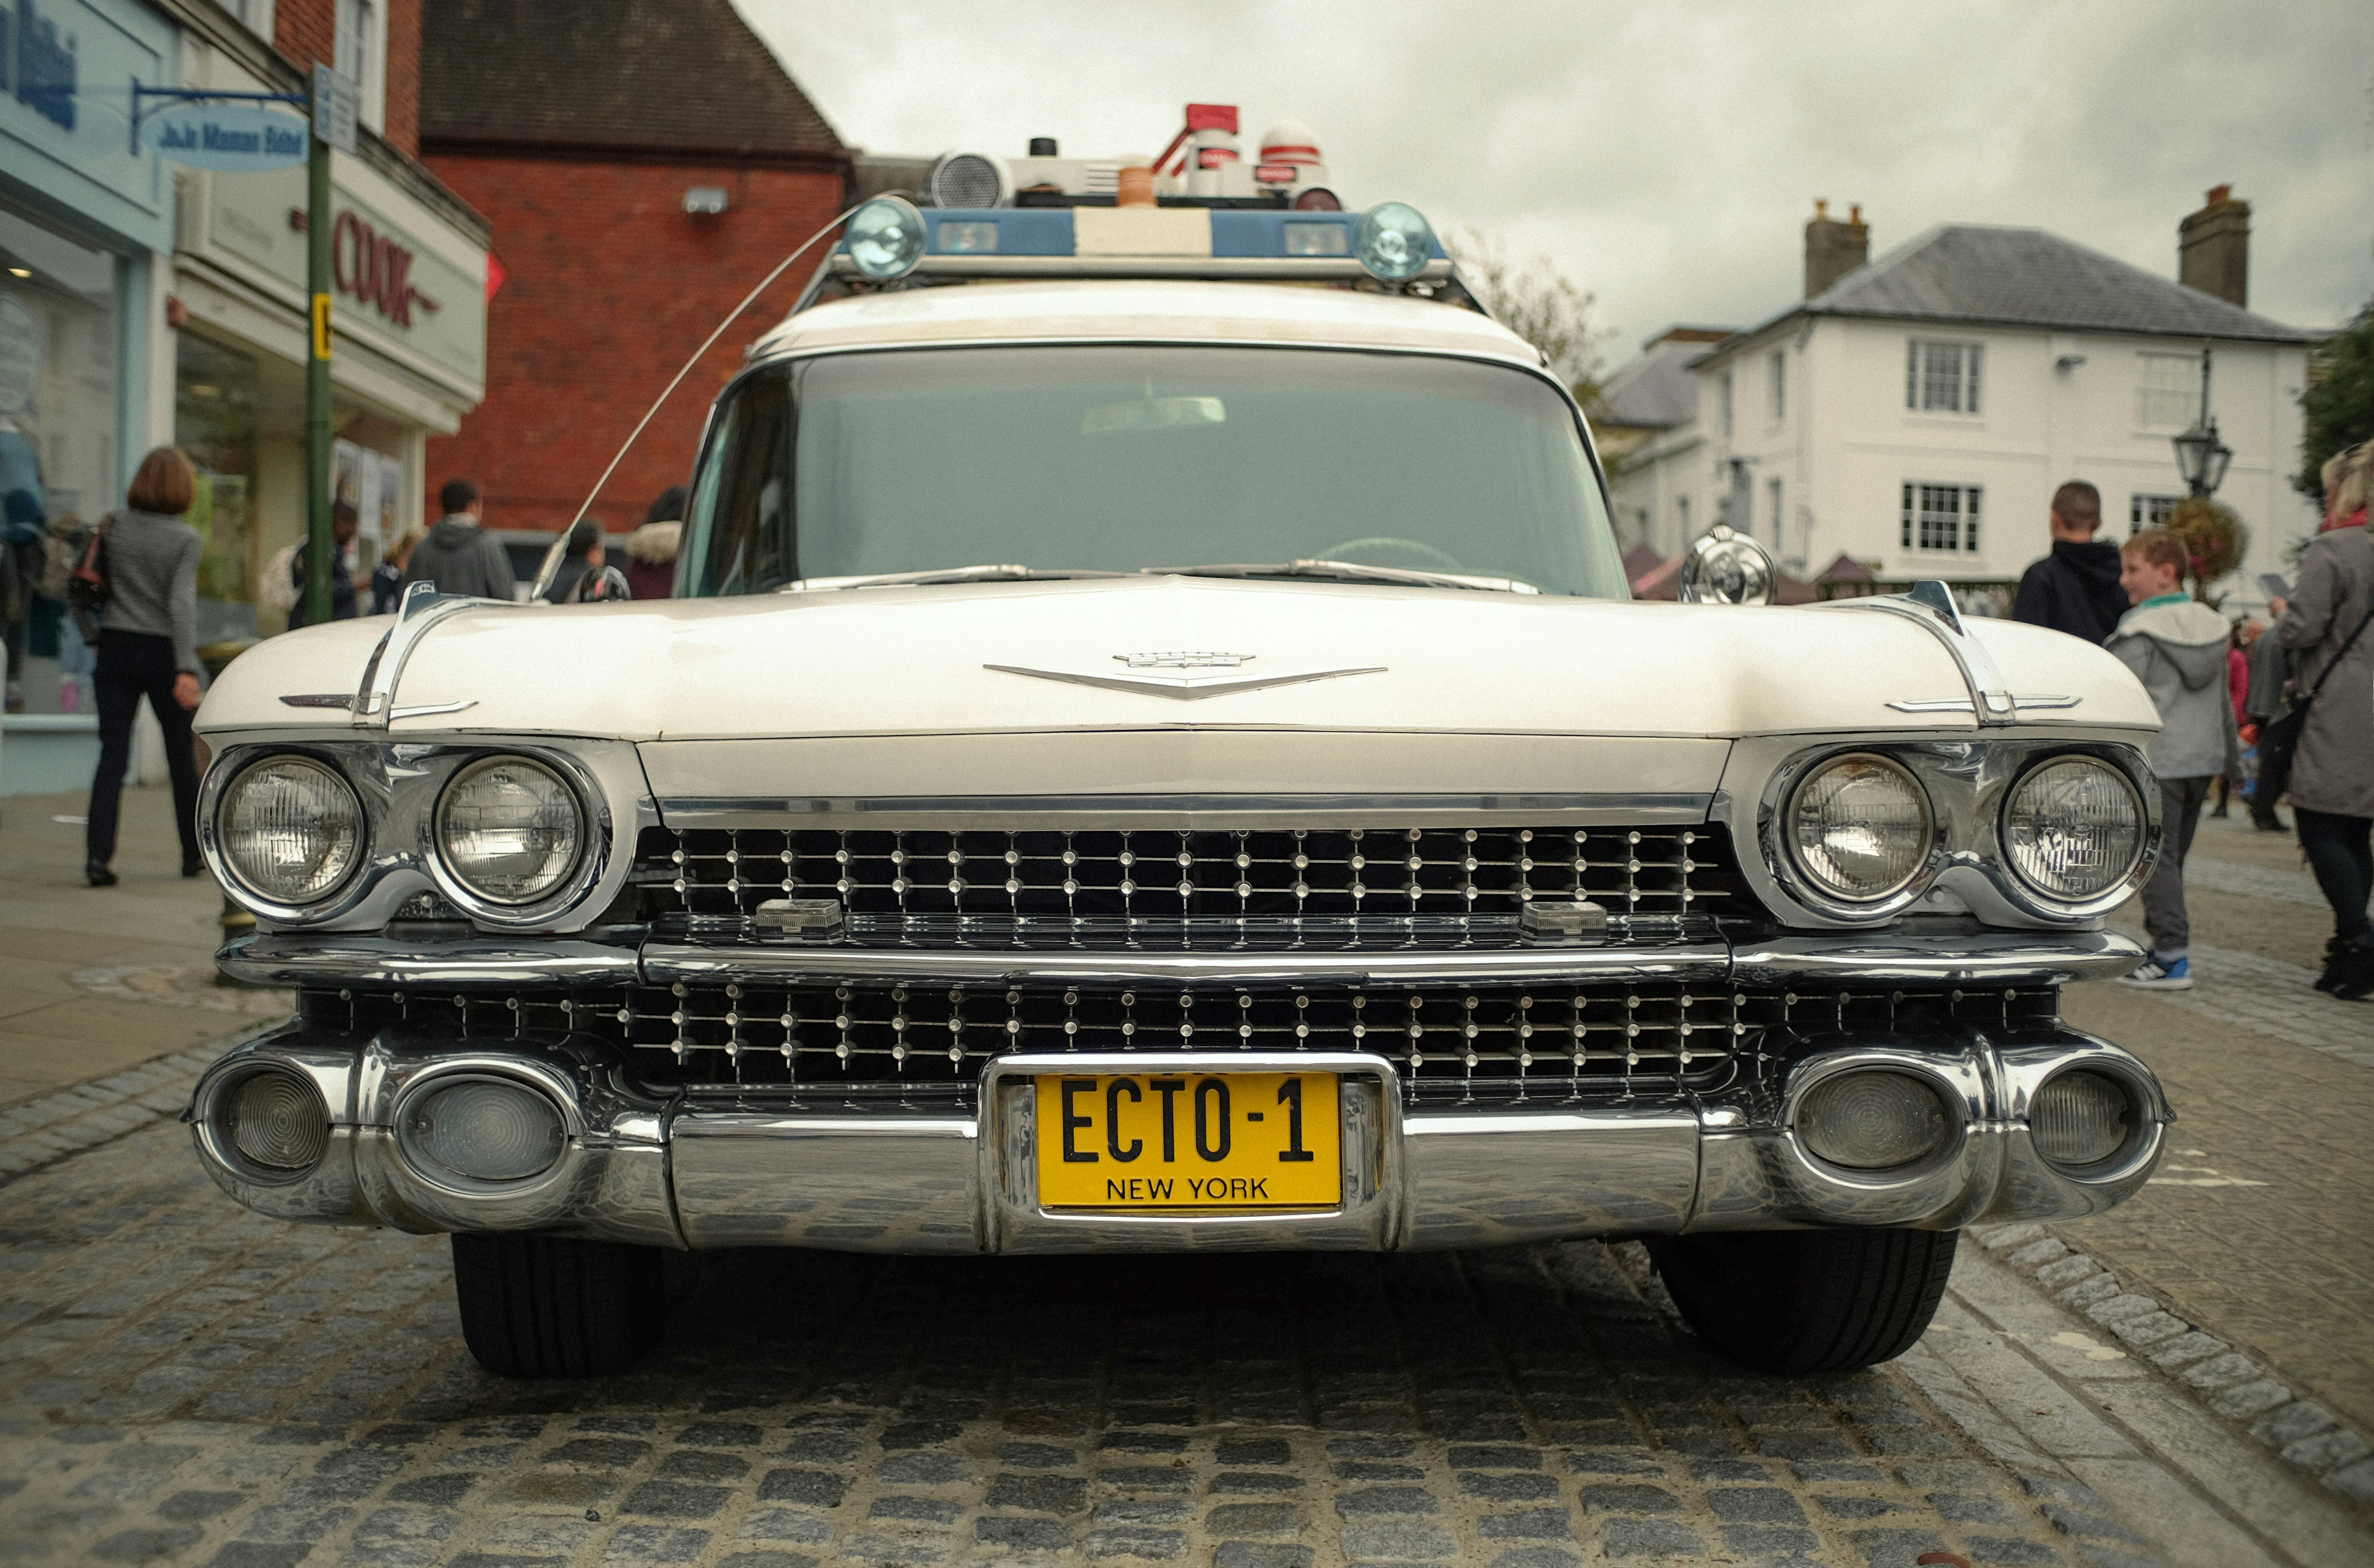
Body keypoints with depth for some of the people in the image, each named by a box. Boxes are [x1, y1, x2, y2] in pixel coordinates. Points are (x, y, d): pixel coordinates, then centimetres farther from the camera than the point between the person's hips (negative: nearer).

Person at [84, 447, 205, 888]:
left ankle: (97, 854, -13)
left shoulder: (114, 527, 3)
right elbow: (182, 602, -17)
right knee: (182, 755, 11)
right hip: (161, 652, -3)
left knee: (112, 754, 0)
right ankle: (194, 855, 21)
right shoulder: (186, 539, -8)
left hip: (116, 647, 3)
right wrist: (187, 669, -22)